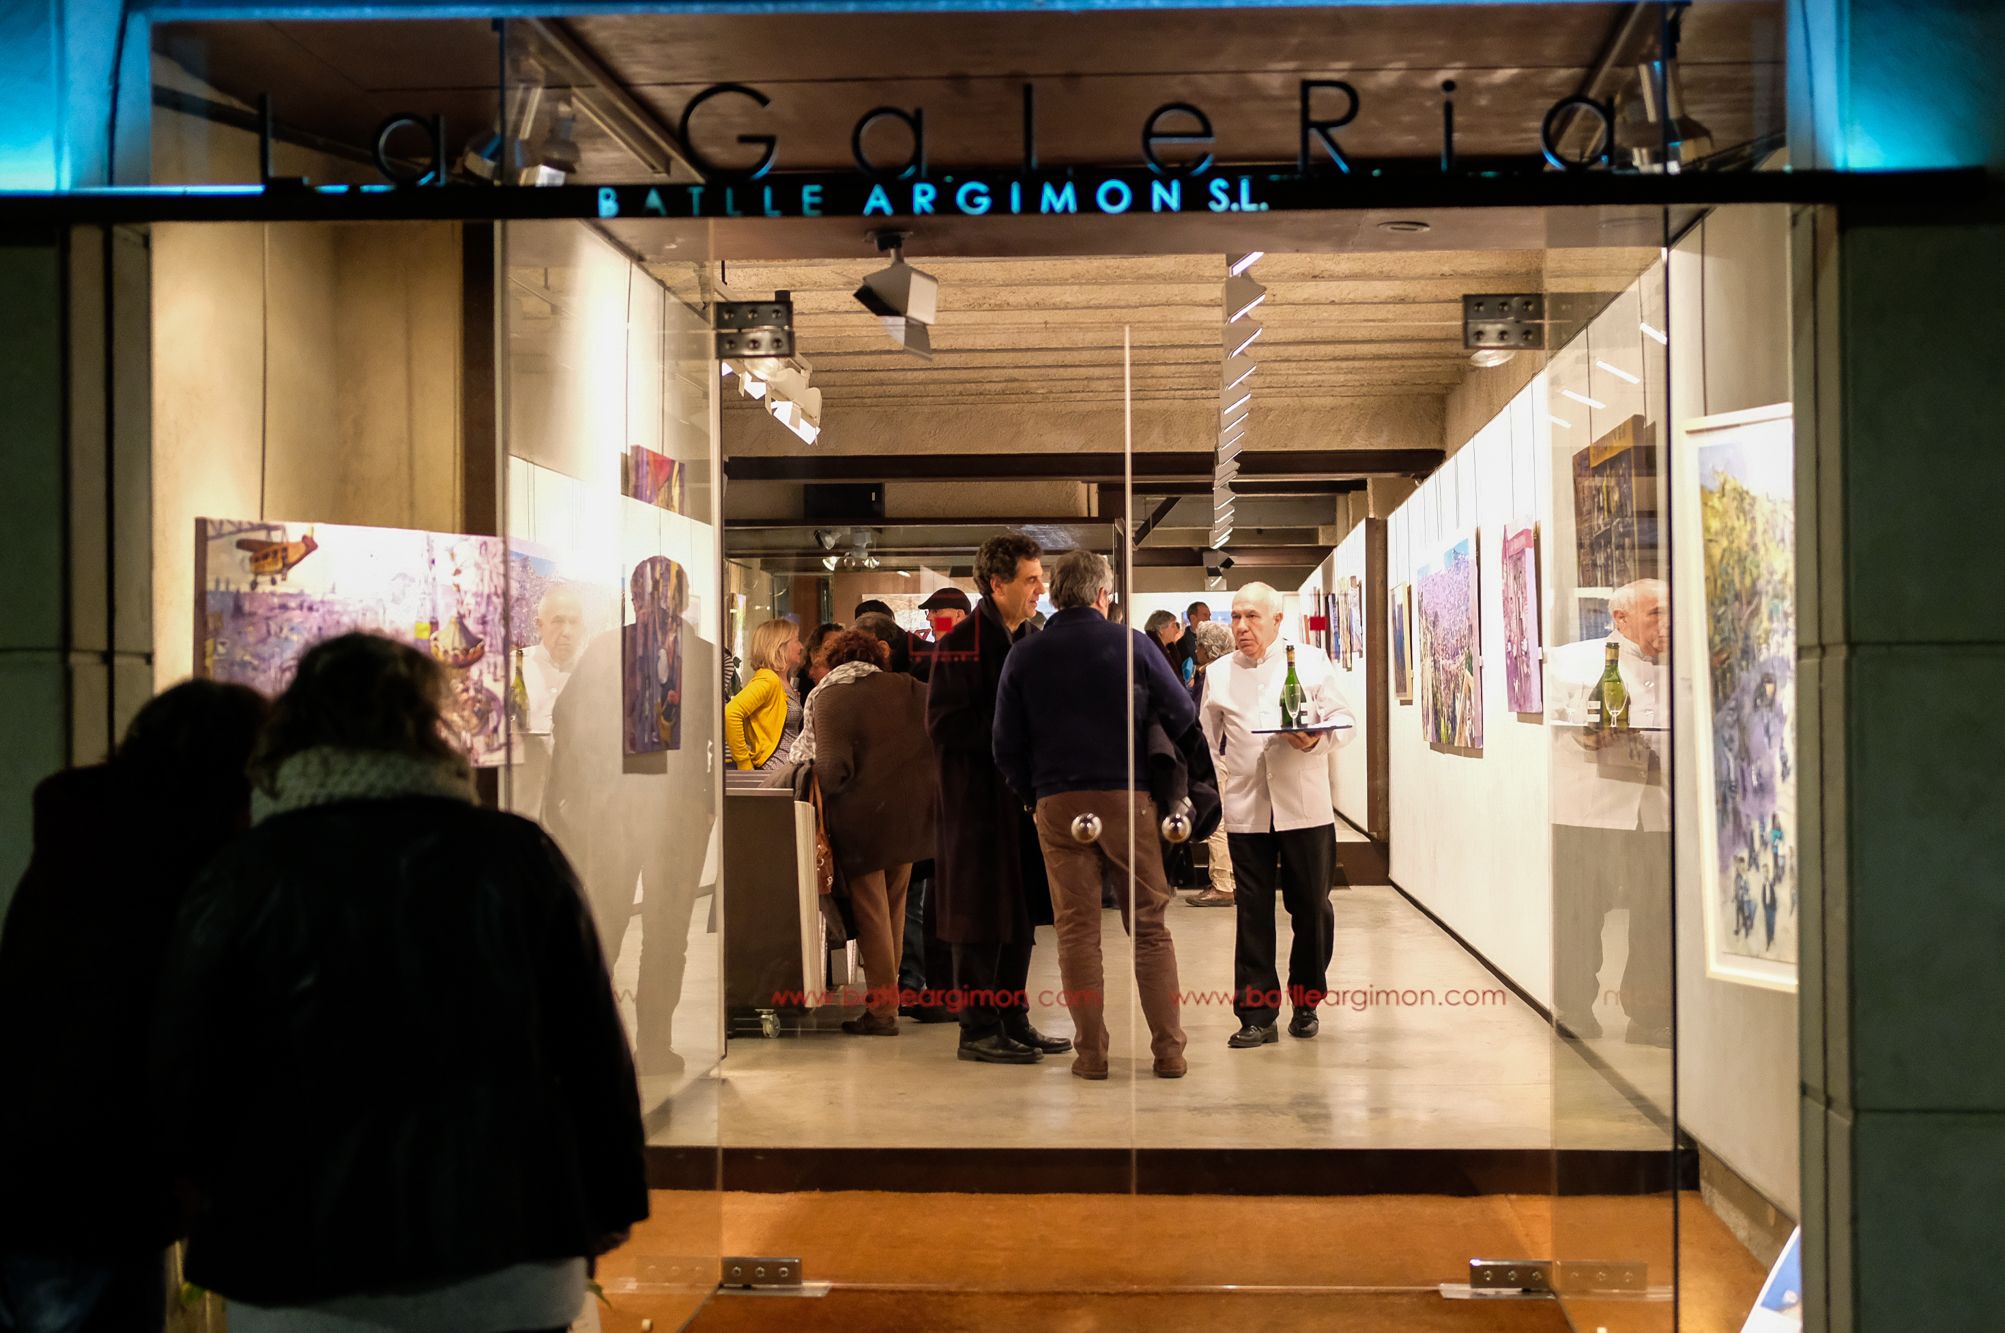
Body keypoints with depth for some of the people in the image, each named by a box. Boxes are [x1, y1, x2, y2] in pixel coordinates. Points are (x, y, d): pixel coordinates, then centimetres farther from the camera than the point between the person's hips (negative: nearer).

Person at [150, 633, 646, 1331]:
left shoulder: (244, 876, -6)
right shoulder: (516, 856, -4)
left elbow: (180, 1073, -1)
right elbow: (594, 1049, -1)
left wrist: (239, 1196, 19)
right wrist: (611, 1201, 12)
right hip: (503, 1270, 1)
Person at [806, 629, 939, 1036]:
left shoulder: (828, 698, -7)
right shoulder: (904, 687, 8)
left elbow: (834, 766, -15)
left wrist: (817, 788, 3)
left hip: (861, 818, -4)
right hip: (909, 814, 4)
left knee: (871, 914, 3)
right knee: (894, 907, 16)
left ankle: (883, 1009, 3)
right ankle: (888, 994, 20)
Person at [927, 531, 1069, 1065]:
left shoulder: (1026, 642, 14)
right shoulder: (962, 644, -12)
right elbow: (946, 723, -19)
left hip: (1022, 795, 8)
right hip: (979, 800, -8)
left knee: (1020, 915, 12)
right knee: (982, 917, -3)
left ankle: (1014, 1020, 20)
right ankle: (977, 1029, 4)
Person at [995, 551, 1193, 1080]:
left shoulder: (1025, 655, 3)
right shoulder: (1132, 644, -1)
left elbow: (1007, 744, 3)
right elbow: (1184, 717, 0)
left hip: (1058, 803, 1)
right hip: (1129, 798, -1)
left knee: (1077, 928, 6)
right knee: (1150, 926, 6)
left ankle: (1090, 1051, 5)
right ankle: (1168, 1050, 6)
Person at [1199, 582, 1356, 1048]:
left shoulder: (1311, 661, 4)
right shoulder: (1217, 673, 10)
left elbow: (1343, 720, 4)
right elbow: (1208, 741, 17)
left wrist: (1316, 739, -15)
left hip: (1305, 807, -1)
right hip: (1246, 811, 1)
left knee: (1311, 907, 6)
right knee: (1253, 913, 0)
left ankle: (1306, 1002, 22)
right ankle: (1256, 1014, 4)